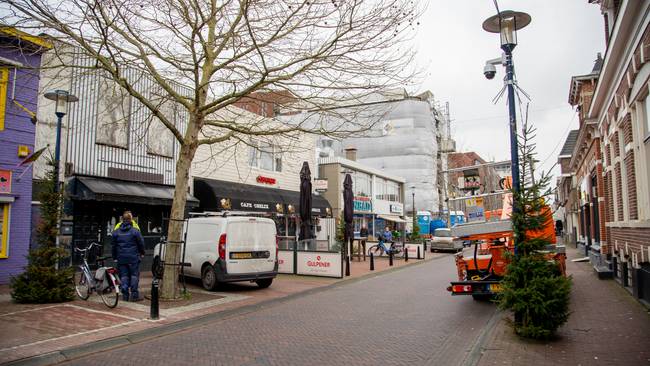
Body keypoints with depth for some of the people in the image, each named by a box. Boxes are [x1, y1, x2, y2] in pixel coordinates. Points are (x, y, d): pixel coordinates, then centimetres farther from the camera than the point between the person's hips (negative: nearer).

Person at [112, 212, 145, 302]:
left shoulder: (116, 232, 6)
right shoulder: (135, 231, -8)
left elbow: (113, 245, 10)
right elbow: (141, 243, -4)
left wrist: (115, 257, 19)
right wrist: (142, 253, 12)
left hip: (121, 258, 4)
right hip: (133, 257, -4)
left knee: (123, 276, 8)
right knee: (134, 275, 2)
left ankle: (125, 295, 9)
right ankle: (134, 295, 1)